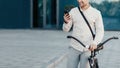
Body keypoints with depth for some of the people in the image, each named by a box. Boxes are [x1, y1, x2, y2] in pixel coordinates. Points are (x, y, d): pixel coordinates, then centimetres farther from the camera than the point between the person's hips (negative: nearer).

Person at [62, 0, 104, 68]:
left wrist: (95, 43, -23)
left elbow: (100, 31, -5)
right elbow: (66, 29, 7)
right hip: (74, 47, 2)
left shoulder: (96, 13, -1)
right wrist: (66, 22, -16)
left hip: (88, 49, -2)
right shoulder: (73, 11, 5)